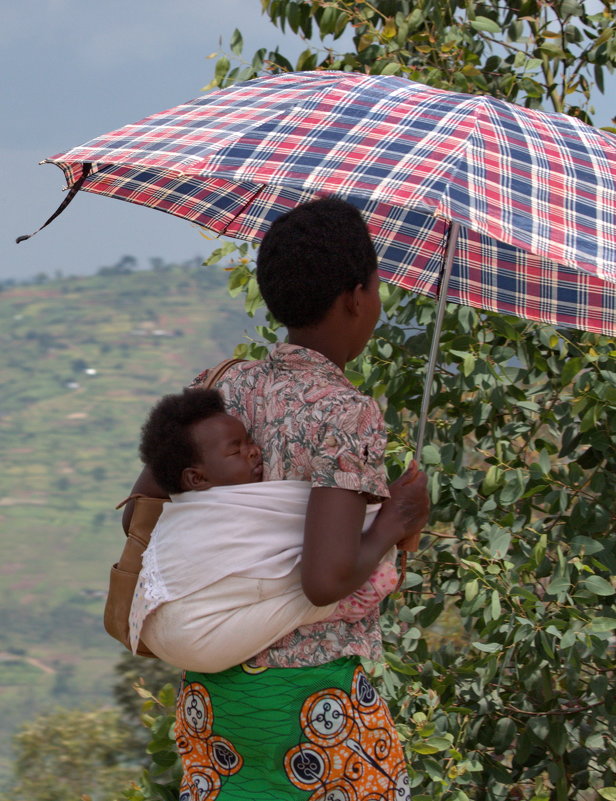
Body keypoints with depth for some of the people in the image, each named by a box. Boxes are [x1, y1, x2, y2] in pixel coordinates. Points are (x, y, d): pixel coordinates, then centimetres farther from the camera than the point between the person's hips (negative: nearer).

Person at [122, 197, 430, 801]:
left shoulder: (221, 388, 4)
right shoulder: (349, 416, -16)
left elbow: (139, 515, 11)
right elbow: (327, 579, -25)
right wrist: (392, 526, -8)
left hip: (211, 690, 6)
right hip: (315, 694, -6)